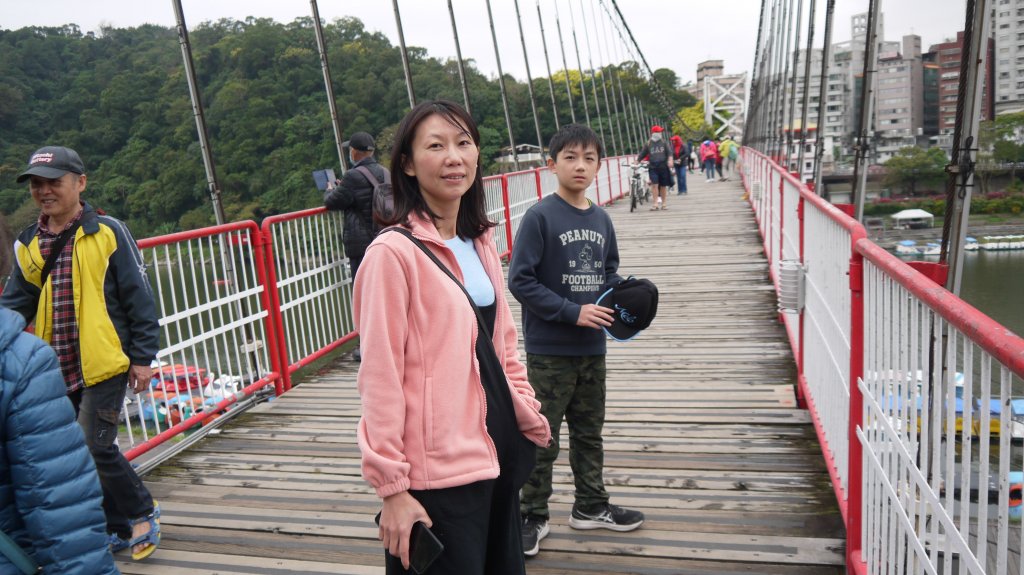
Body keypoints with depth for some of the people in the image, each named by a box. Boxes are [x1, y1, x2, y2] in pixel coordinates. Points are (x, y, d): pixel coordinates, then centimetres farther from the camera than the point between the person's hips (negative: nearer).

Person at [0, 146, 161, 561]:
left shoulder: (107, 233, -7)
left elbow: (138, 298, -6)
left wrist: (142, 356, -7)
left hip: (103, 364, -6)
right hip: (56, 371, 6)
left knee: (95, 447, -8)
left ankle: (142, 512, 17)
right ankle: (119, 529, 30)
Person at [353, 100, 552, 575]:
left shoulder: (481, 241, 8)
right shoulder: (394, 252, -15)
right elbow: (380, 376, -15)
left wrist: (528, 416, 12)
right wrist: (391, 486, -15)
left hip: (499, 450, 8)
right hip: (437, 469, -7)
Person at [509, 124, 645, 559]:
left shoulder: (601, 219, 5)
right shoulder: (539, 216, -13)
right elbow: (520, 280, -16)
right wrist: (573, 312, -19)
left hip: (592, 348, 6)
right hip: (549, 351, -6)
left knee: (589, 432, 19)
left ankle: (591, 506, 36)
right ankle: (534, 516, 23)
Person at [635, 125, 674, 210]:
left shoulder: (664, 143, 9)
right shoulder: (648, 144, 9)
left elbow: (669, 152, 2)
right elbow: (642, 154, 11)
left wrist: (670, 160, -16)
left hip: (663, 166, 1)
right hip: (653, 167, 0)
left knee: (663, 186, 6)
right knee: (654, 184, -14)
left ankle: (664, 203, 17)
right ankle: (656, 203, -13)